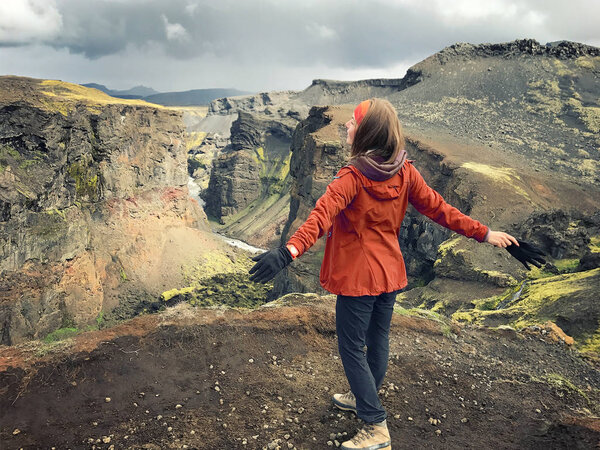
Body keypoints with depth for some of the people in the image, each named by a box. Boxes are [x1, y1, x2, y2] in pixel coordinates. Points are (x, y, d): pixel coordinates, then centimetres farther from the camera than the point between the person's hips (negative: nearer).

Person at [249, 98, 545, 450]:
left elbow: (322, 216, -37)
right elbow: (438, 208, -2)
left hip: (357, 276, -7)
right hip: (390, 273, 7)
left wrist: (290, 250, -50)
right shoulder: (405, 172, -4)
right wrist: (485, 234, 5)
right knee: (378, 338, 22)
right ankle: (365, 399, 44)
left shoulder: (352, 179, -22)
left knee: (352, 347, 6)